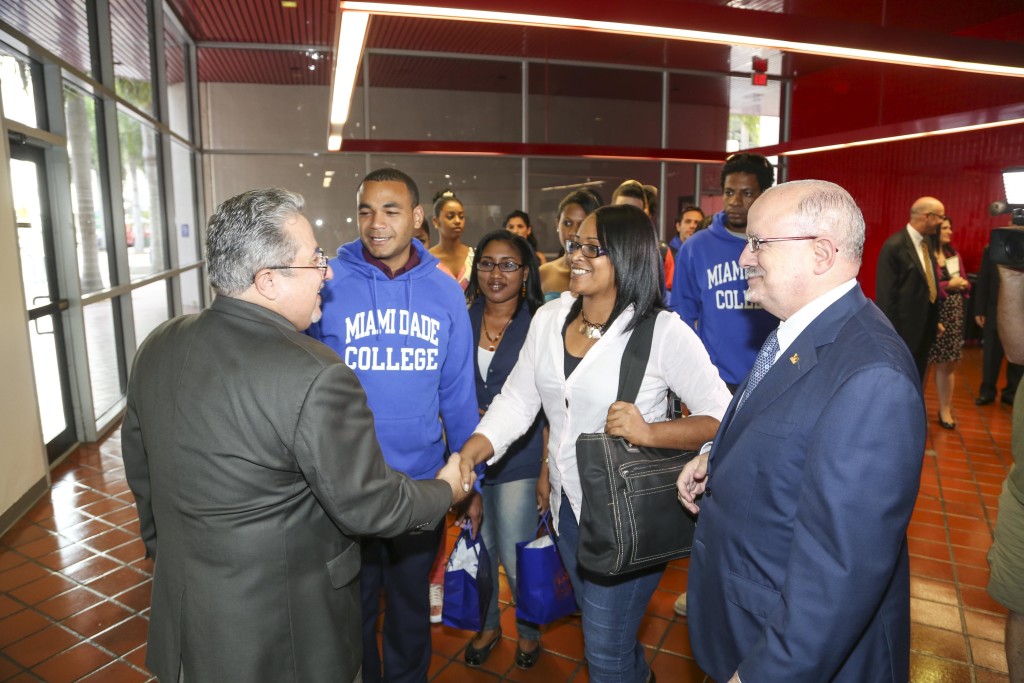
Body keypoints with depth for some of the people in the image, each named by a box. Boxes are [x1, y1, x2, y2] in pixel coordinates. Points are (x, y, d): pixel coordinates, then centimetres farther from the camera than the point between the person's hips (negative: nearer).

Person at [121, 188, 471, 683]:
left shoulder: (157, 347, -5)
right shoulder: (315, 378, -29)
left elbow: (140, 471, 8)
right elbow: (369, 506, -21)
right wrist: (447, 490, -3)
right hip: (283, 633, -6)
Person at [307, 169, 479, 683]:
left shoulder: (445, 291, -5)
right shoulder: (327, 285, -11)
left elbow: (458, 392, 0)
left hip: (423, 481, 2)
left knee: (412, 601, 24)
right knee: (353, 604, 20)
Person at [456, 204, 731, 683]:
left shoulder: (663, 332, -18)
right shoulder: (549, 319, 0)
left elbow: (722, 418, -17)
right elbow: (516, 400, -1)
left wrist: (650, 432, -31)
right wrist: (469, 453, -14)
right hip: (567, 504, 6)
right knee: (597, 624, 27)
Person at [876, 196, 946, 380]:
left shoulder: (926, 245, 10)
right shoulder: (895, 245, -18)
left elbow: (927, 286, 16)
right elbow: (886, 294, -19)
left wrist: (934, 321, 15)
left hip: (924, 329, 9)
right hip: (903, 331, -9)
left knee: (916, 383, 19)